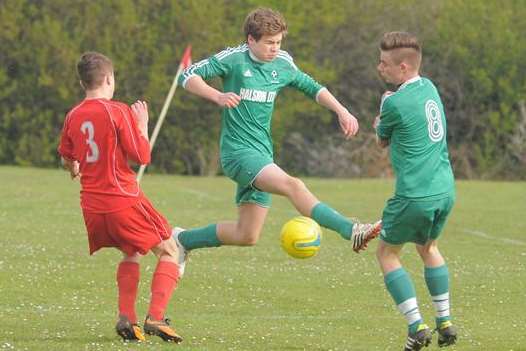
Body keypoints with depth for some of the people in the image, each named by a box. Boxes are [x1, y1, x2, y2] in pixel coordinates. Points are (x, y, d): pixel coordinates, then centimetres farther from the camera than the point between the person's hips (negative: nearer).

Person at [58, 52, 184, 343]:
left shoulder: (73, 116, 6)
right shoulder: (118, 112, -11)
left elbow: (66, 159, 19)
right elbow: (142, 156, -11)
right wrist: (142, 124, 4)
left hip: (92, 206, 6)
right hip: (124, 201, -6)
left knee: (132, 254, 26)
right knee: (169, 253, 5)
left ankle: (126, 317, 9)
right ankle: (155, 317, -12)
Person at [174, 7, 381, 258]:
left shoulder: (283, 64, 8)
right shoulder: (234, 59, -8)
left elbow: (311, 88, 22)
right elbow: (188, 76, -10)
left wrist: (341, 111, 9)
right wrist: (217, 97, -26)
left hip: (262, 154, 8)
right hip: (239, 151, -8)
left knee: (247, 236, 10)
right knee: (293, 185, -30)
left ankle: (183, 240, 30)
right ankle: (352, 232, -42)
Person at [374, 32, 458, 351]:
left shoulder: (396, 103, -14)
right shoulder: (429, 88, 8)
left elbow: (382, 142, 4)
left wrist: (379, 124, 20)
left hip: (415, 196, -7)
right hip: (445, 191, 7)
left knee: (387, 253, 10)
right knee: (429, 248, 29)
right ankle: (445, 322, 24)